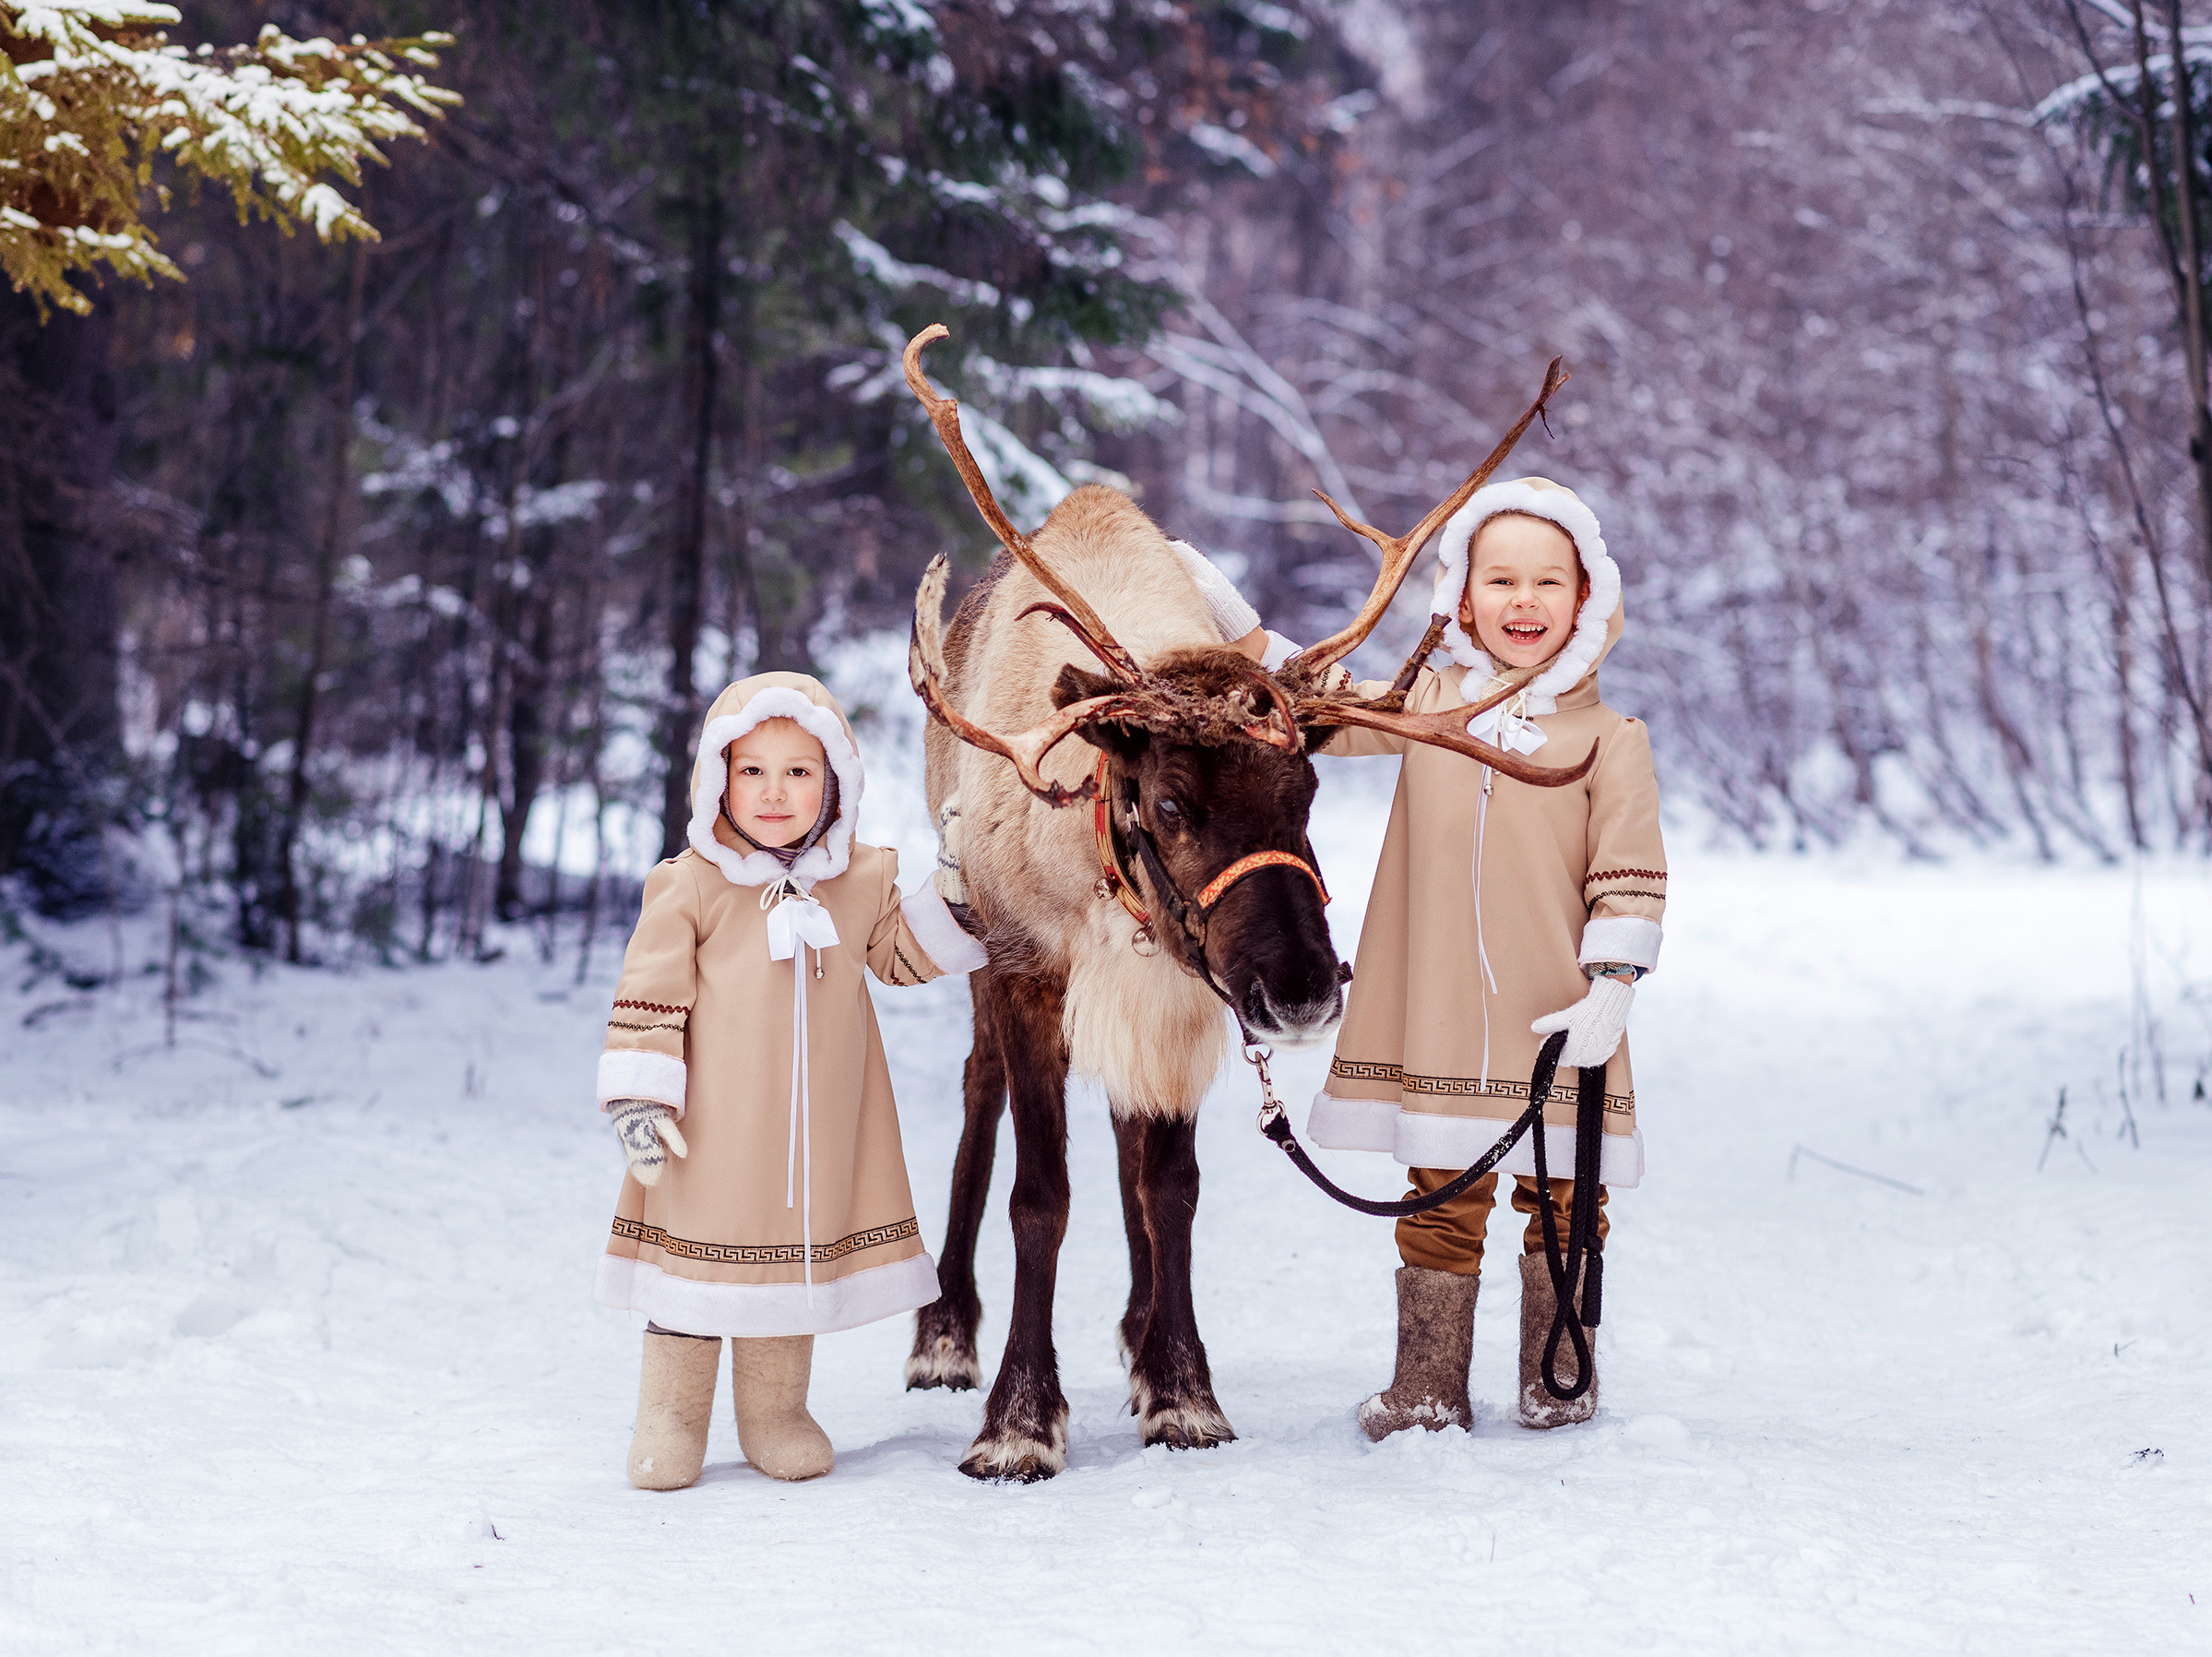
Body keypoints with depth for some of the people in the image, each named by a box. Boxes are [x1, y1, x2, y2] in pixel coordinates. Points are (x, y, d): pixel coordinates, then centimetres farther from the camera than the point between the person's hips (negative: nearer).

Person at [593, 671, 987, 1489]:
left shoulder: (862, 880, 3)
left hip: (816, 1129, 4)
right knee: (700, 1251, 2)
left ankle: (775, 1412, 25)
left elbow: (902, 954, 17)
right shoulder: (690, 885, -9)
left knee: (799, 1253, 11)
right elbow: (649, 994, -7)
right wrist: (639, 1099, -12)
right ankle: (671, 1415, 15)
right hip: (712, 1127, -3)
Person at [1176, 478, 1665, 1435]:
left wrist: (1611, 988, -12)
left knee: (1561, 1197, 6)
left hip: (1557, 1024, -2)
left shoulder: (1610, 739, -1)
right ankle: (1430, 1384, 14)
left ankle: (1558, 1378, 22)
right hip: (1438, 1021, 2)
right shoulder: (1428, 705, 8)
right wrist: (1238, 626, 7)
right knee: (1442, 1200, 5)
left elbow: (1630, 879, -4)